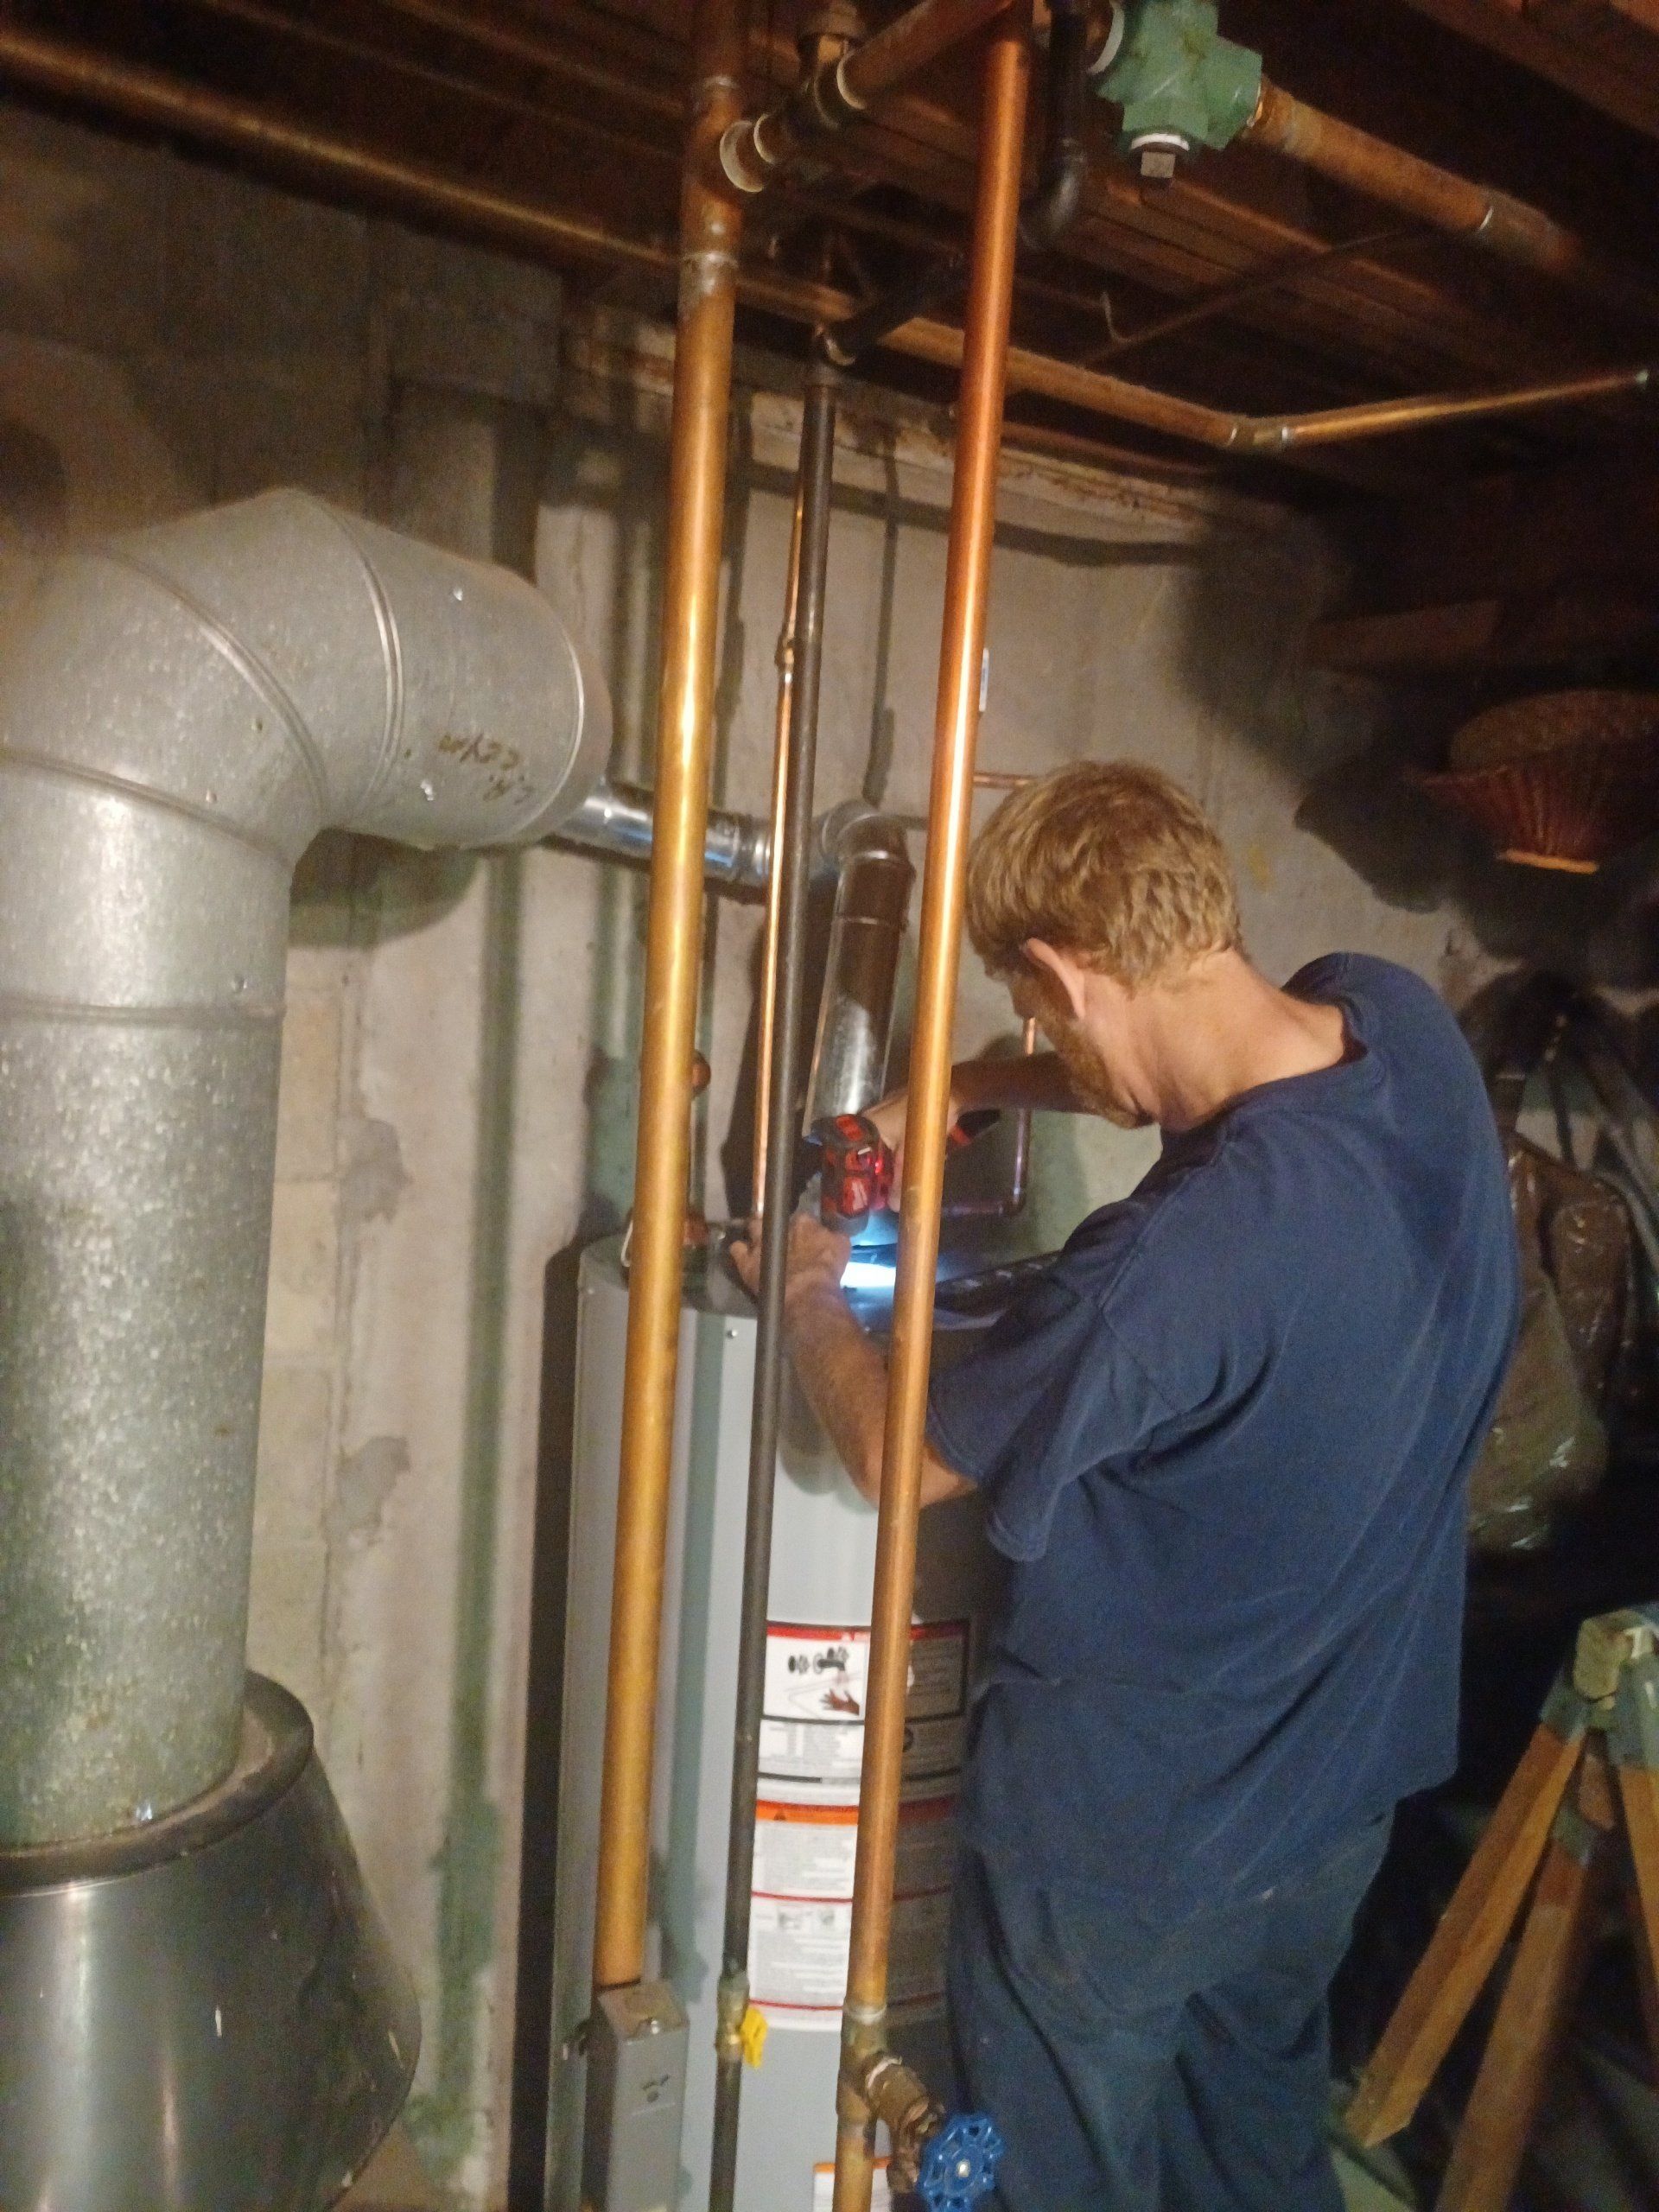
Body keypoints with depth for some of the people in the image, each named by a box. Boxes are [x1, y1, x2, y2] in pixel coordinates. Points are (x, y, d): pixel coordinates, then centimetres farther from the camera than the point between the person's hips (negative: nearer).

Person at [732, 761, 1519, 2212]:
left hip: (1132, 1835, -7)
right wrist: (969, 1089, -2)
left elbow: (898, 1456, -21)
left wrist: (810, 1296, -3)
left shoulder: (1176, 1258, -37)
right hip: (1346, 1782, 7)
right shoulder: (1403, 1025, -15)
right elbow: (1211, 1067, 8)